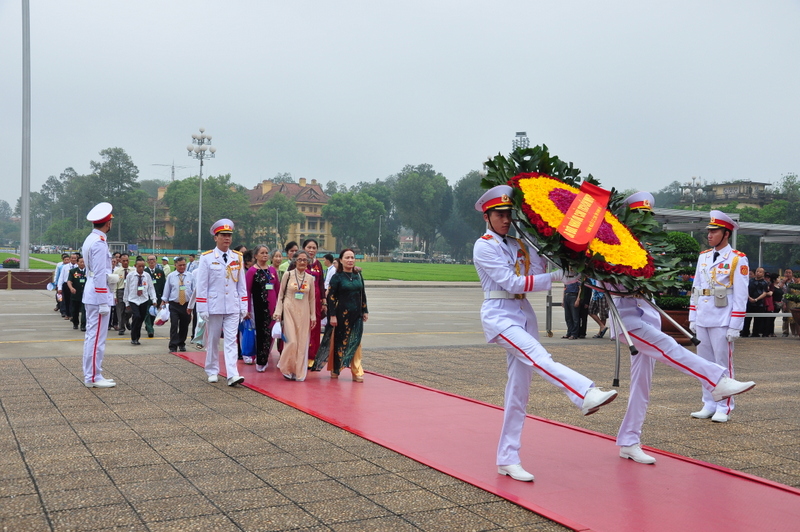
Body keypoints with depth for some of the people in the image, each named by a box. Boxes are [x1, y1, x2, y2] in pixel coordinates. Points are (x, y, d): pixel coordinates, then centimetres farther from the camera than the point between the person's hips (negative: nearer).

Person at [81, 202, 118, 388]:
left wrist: (110, 276, 4)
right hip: (99, 297, -10)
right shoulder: (99, 242, -17)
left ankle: (90, 375, 21)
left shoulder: (90, 239, 13)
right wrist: (104, 303, -18)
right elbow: (100, 275, -20)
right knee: (97, 338, -4)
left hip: (91, 295, 10)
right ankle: (93, 378, 1)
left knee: (91, 336, 14)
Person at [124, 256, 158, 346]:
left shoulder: (147, 276, 1)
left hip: (144, 301, 2)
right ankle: (133, 338, -8)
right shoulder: (130, 276, -2)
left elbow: (151, 288, 4)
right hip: (133, 301, -2)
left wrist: (154, 300, -6)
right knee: (136, 317, -21)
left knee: (141, 320, 6)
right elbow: (127, 289, 5)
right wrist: (126, 303, 9)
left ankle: (137, 338, 23)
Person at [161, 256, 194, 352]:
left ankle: (181, 344, 26)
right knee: (174, 325, -9)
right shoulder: (170, 276, 5)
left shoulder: (190, 276, 6)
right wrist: (164, 301, 5)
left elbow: (194, 290, 8)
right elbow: (166, 290, 8)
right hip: (174, 305, -1)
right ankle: (173, 347, -7)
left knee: (184, 326, 9)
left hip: (187, 305, 1)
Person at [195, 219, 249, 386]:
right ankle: (212, 372, 22)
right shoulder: (207, 258, -3)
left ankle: (232, 375, -9)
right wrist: (202, 309, -8)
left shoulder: (237, 257, 6)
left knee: (231, 340, -4)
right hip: (214, 306, -2)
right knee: (212, 340, 9)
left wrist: (244, 307, 5)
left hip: (233, 307, 2)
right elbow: (201, 285, -3)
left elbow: (242, 284, 9)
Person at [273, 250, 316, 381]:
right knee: (291, 341, -10)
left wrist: (313, 316, 10)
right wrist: (278, 312, -3)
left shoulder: (310, 278, 7)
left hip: (303, 313, 3)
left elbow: (312, 299, 12)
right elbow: (280, 295, 3)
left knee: (302, 343, 3)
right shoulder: (288, 275, -1)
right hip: (289, 311, -3)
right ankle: (286, 368, 11)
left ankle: (299, 373, 13)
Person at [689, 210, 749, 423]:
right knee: (705, 363, 10)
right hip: (702, 320, 6)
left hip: (722, 321, -6)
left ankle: (724, 408, 9)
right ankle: (709, 405, 19)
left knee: (723, 363, 1)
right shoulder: (703, 257, 12)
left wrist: (735, 326, -12)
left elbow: (741, 295, -8)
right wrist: (692, 318, 11)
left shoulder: (738, 259, -5)